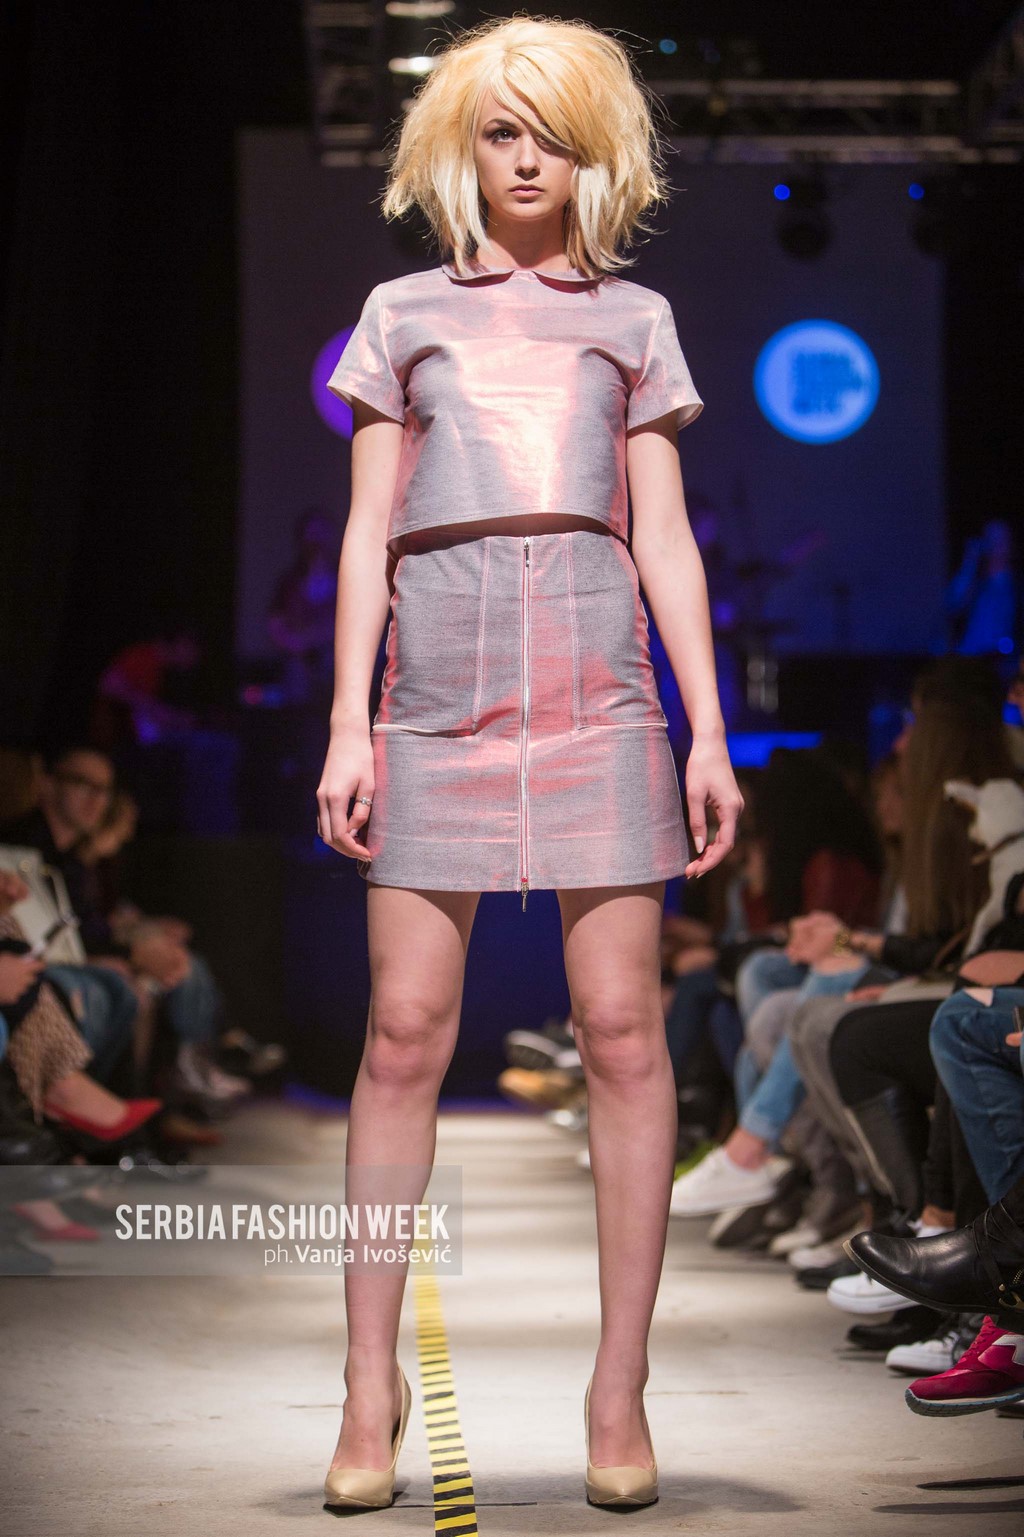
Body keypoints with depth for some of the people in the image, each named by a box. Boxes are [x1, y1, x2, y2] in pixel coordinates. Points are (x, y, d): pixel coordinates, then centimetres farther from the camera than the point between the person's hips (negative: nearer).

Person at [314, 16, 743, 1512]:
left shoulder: (634, 318, 17)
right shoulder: (403, 311, 17)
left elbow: (665, 533, 12)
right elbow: (367, 530, 12)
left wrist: (710, 727, 4)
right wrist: (348, 724, 3)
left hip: (596, 686, 0)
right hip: (438, 693, 0)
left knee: (622, 1025, -4)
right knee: (406, 1031, -3)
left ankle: (620, 1386, 3)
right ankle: (373, 1381, 6)